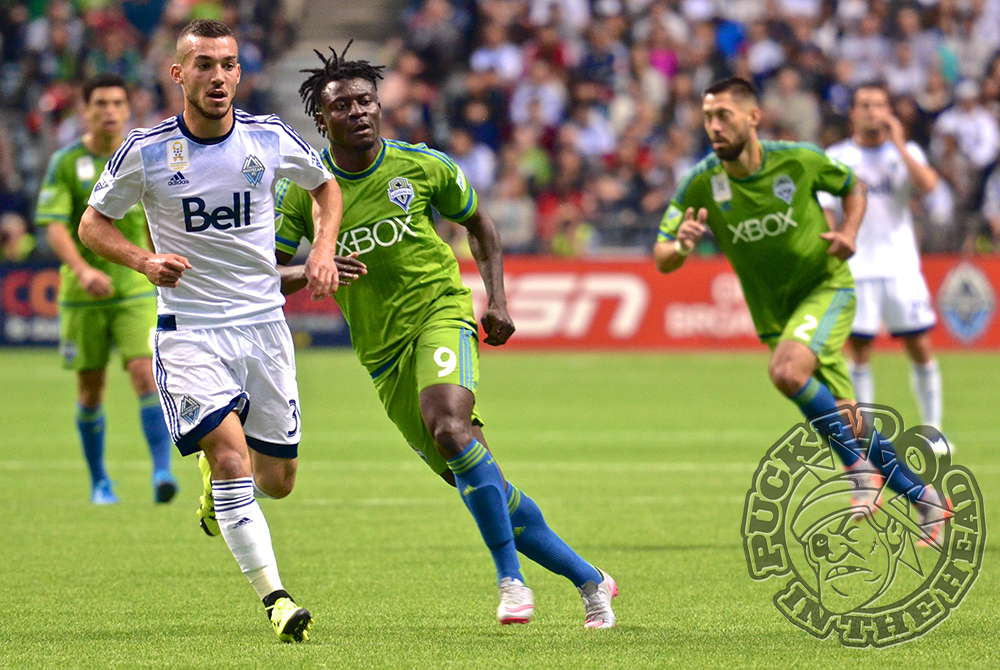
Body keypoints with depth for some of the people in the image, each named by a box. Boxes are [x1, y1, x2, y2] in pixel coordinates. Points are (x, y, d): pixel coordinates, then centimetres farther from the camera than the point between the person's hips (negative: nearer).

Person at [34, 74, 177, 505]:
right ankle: (99, 481, 23)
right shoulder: (66, 163, -3)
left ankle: (162, 472, -20)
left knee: (146, 376, -16)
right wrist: (83, 270, -26)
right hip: (83, 293, 0)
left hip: (137, 288, 0)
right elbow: (54, 226, -10)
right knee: (91, 390, 8)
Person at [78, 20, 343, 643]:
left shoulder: (270, 138, -3)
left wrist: (324, 248, -2)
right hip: (189, 328, -3)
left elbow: (326, 185, 16)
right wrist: (145, 260, -15)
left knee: (277, 479, 8)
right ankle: (274, 597, -18)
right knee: (230, 456, -22)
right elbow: (94, 223, 3)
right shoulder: (146, 150, -9)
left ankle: (218, 483, 44)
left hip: (264, 321, 3)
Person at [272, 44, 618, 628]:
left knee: (450, 428, -32)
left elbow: (480, 224, 14)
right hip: (382, 348, 2)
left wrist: (498, 301, 3)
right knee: (481, 482, 3)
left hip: (441, 314, -2)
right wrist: (313, 272, -21)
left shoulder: (421, 166, -2)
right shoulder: (302, 190, -3)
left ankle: (512, 579, -27)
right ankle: (589, 580, 17)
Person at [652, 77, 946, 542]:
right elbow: (662, 260, -8)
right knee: (847, 425, 4)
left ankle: (861, 468, -17)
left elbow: (853, 186, 7)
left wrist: (849, 233, -12)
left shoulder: (797, 161, -13)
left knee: (787, 372, -32)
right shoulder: (700, 184, -10)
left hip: (826, 288, -4)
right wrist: (680, 245, -31)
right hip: (775, 316, 4)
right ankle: (928, 501, 19)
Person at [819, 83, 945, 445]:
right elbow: (825, 213, 4)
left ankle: (932, 428, 10)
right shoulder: (836, 158, 5)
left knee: (920, 347, -2)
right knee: (859, 351, -3)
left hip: (901, 266, 1)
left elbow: (928, 185, -13)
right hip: (856, 269, -1)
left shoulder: (905, 151, 6)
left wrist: (898, 144, -11)